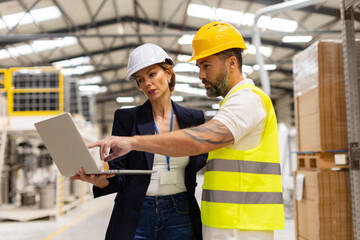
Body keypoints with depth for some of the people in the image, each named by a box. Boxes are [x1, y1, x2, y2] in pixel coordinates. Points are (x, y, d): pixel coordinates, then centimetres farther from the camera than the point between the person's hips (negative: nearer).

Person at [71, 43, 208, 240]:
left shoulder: (192, 119, 5)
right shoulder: (126, 118, 1)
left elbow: (201, 158, 20)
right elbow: (118, 175, -4)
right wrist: (101, 180, -24)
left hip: (179, 218, 1)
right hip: (135, 217, -1)